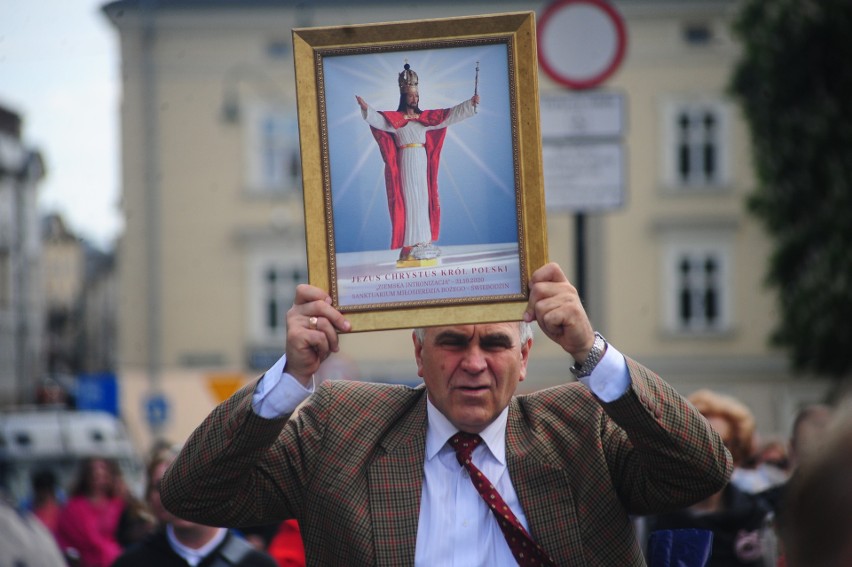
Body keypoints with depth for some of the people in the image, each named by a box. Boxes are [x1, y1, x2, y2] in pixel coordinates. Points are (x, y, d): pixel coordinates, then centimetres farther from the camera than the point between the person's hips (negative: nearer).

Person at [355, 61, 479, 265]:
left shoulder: (426, 118, 12)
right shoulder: (394, 118, -3)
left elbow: (449, 115, 12)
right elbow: (378, 120, -19)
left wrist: (470, 104, 7)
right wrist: (366, 109, -38)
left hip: (422, 162, 6)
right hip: (406, 162, -6)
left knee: (423, 199, 5)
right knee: (409, 199, -8)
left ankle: (423, 241, 8)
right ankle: (411, 244, -11)